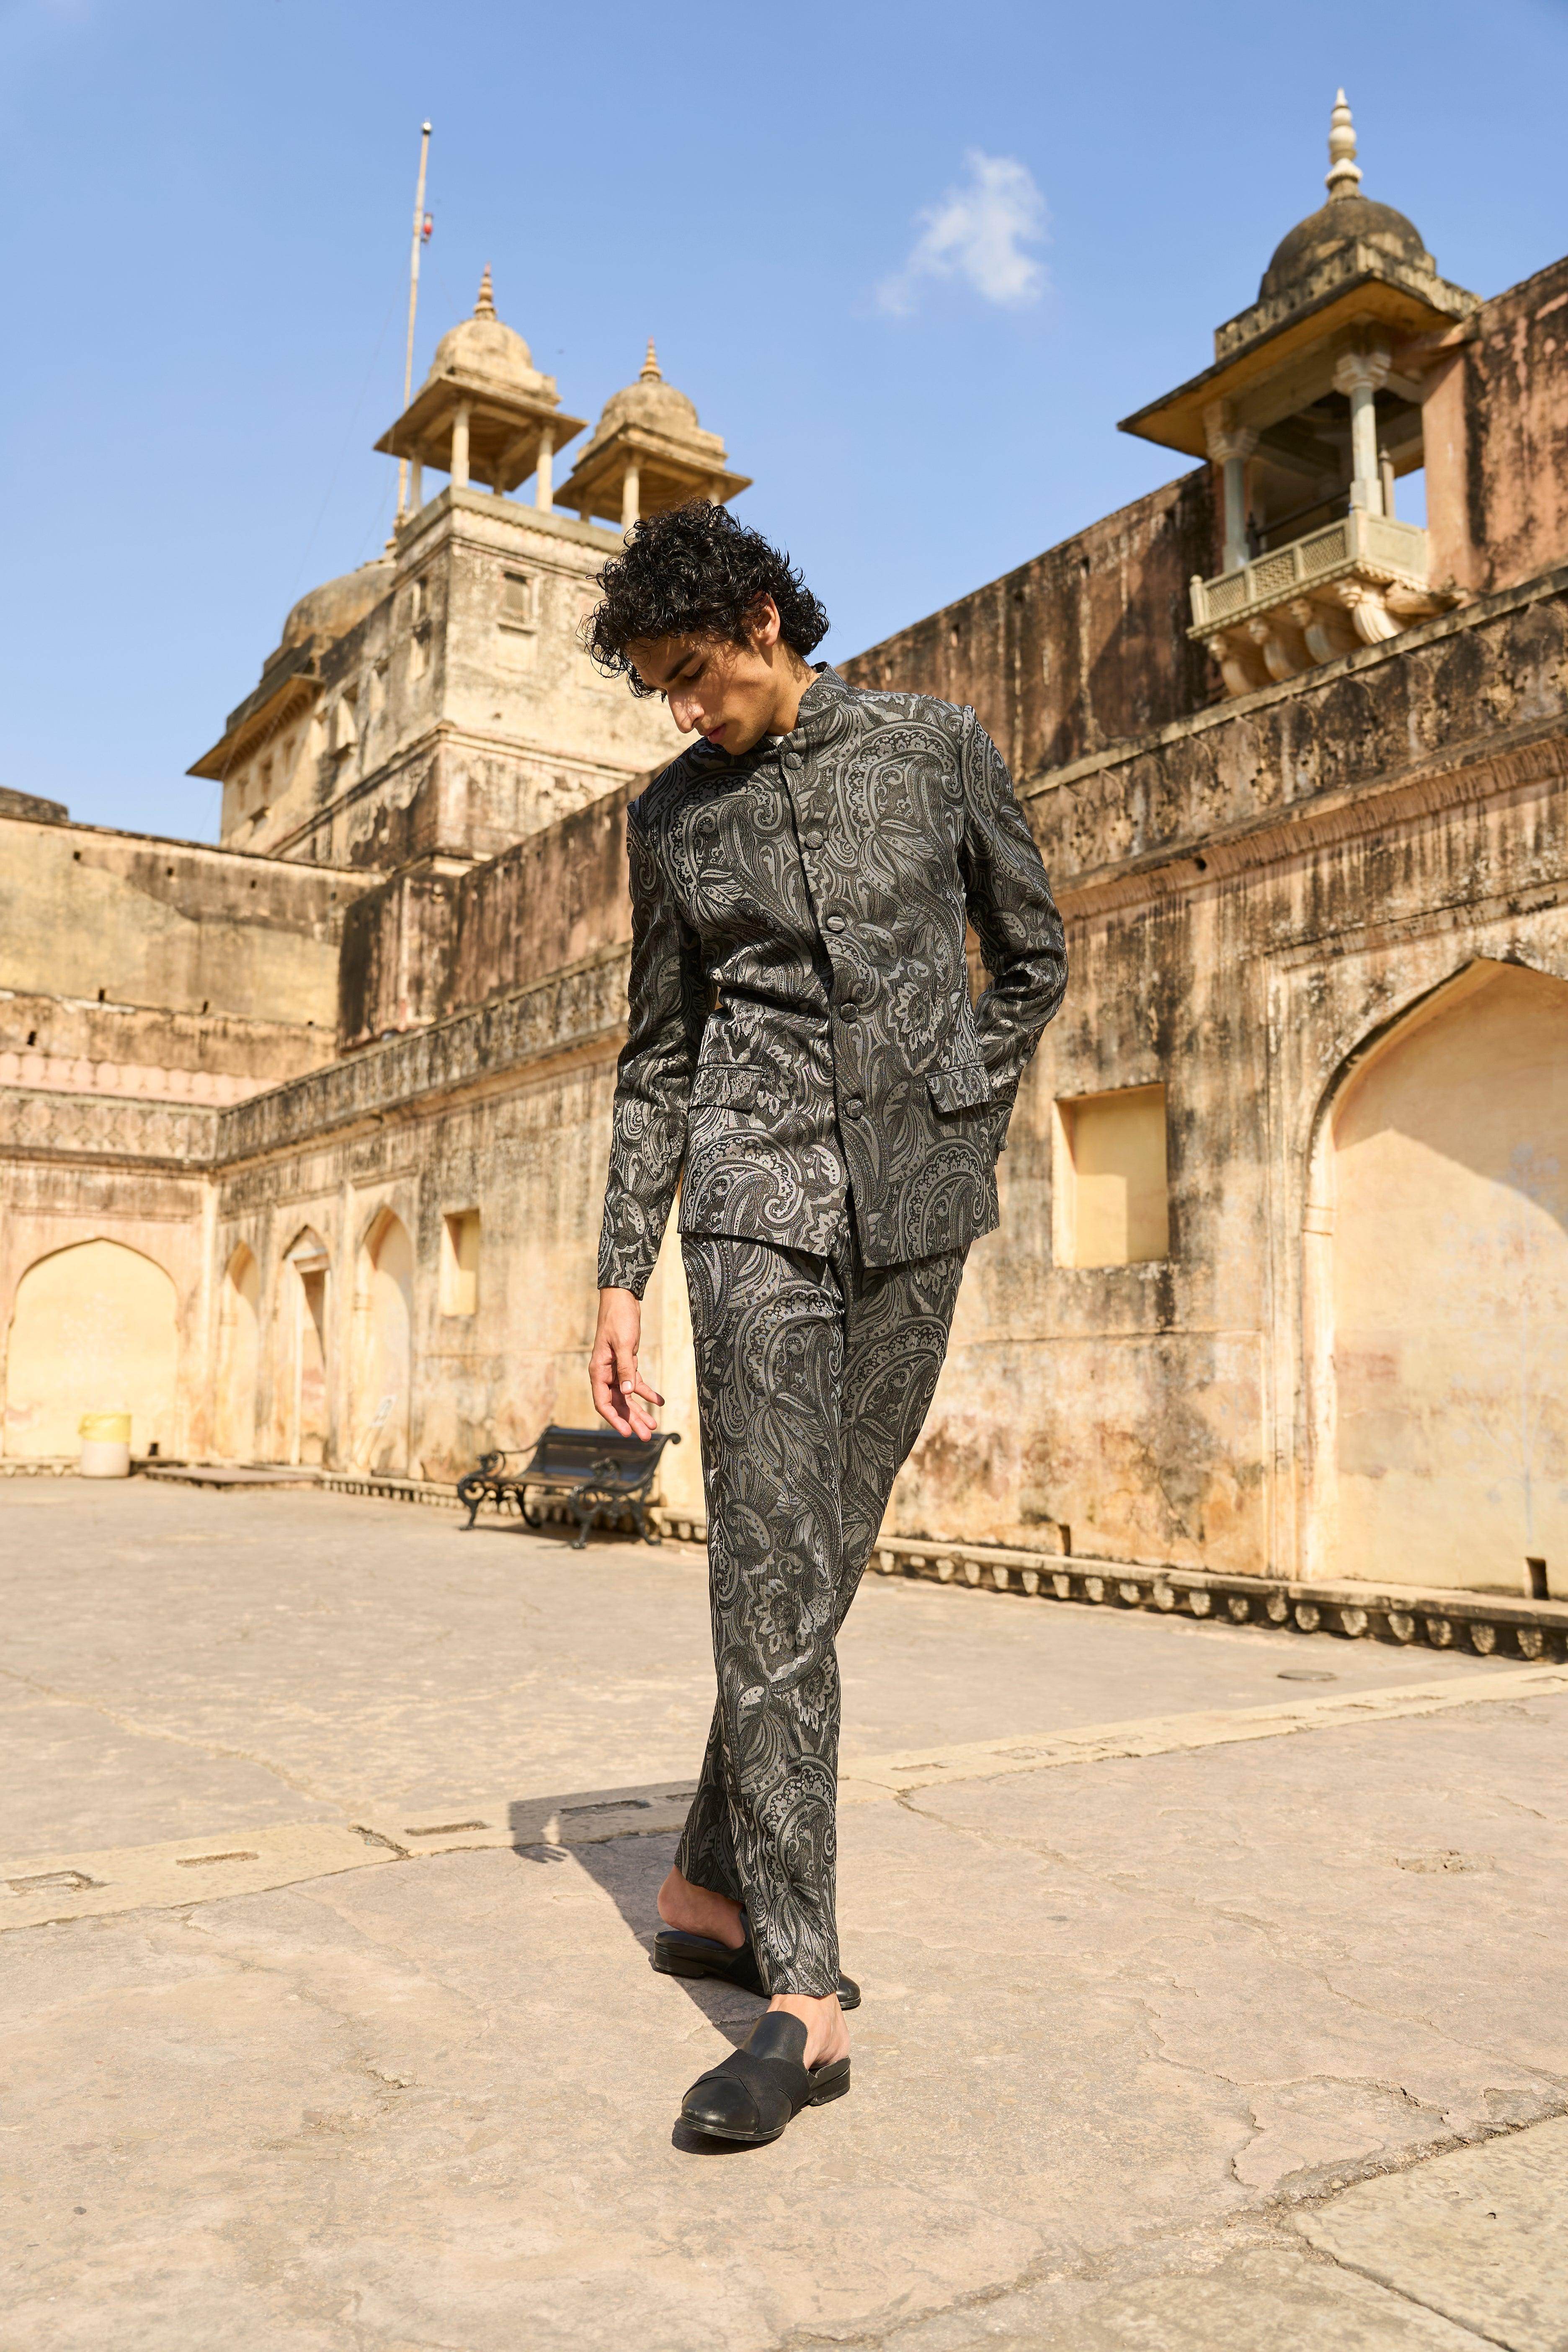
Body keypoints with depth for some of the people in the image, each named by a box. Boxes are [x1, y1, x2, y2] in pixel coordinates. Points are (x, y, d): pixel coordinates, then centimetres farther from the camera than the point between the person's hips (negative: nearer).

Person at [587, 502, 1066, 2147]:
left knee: (821, 1558, 5)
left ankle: (711, 1888, 24)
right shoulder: (673, 816, 9)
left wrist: (960, 1127, 2)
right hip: (759, 1197, 0)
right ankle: (805, 1998, -3)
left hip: (915, 1204, 1)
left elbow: (1033, 957, 13)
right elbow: (659, 1060, 11)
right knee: (771, 1575, -9)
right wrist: (620, 1277, 5)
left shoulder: (936, 747, 5)